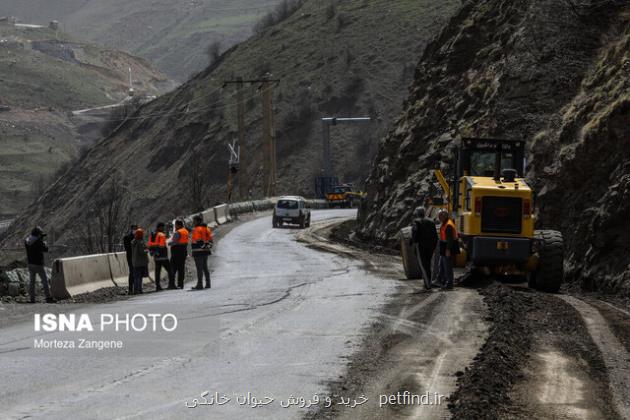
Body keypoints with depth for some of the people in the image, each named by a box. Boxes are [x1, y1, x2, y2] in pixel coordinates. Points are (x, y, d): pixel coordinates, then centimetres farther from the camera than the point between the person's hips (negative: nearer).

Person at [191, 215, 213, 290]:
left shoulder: (197, 229, -12)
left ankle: (200, 284, -9)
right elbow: (210, 240, 15)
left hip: (198, 251, -8)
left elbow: (196, 241, -17)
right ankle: (208, 284, 12)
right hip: (206, 250, 8)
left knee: (199, 268, -7)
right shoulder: (207, 229, 14)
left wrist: (193, 252, -15)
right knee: (205, 268, 13)